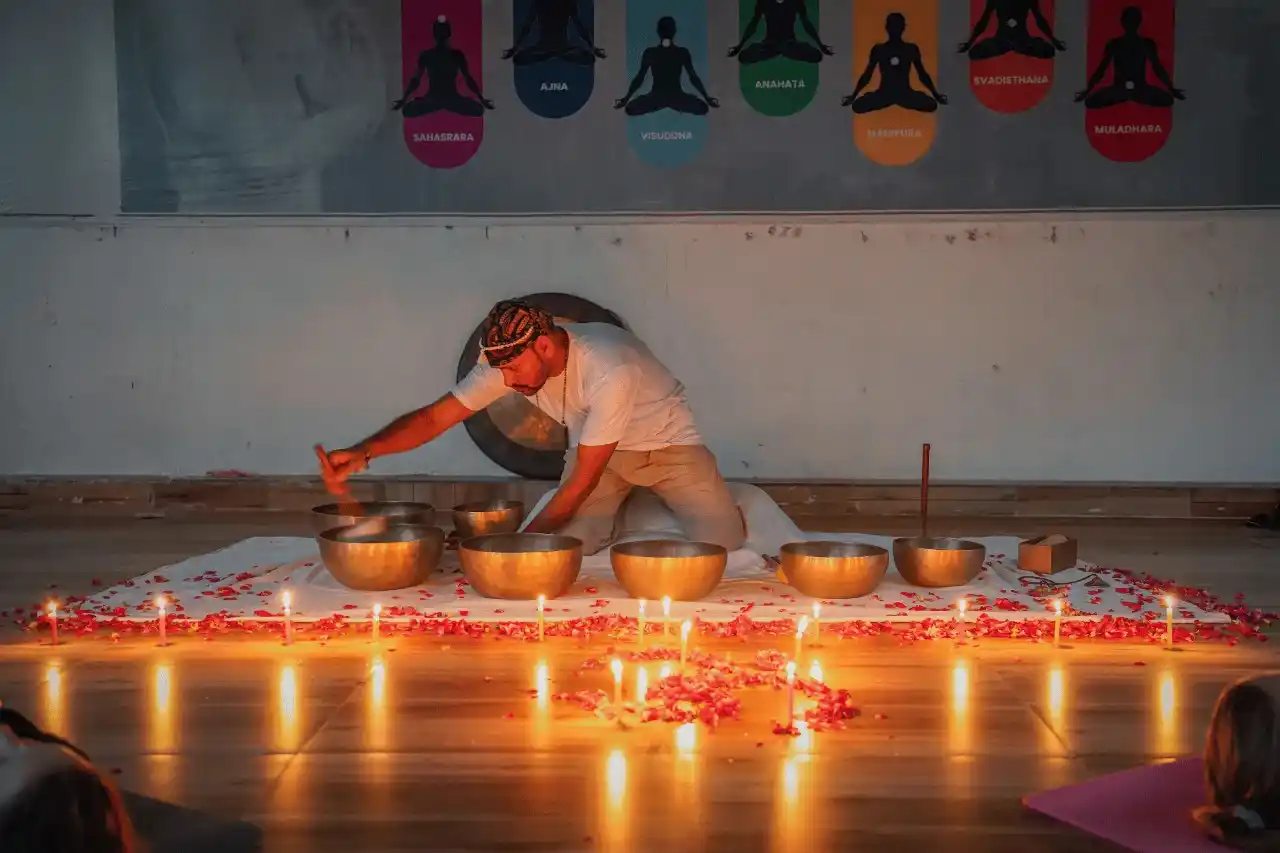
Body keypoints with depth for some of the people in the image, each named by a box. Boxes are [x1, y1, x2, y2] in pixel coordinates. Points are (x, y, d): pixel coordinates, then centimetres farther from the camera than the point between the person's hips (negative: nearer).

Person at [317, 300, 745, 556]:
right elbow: (434, 418, -22)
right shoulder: (509, 358, -21)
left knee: (720, 545, -16)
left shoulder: (609, 370, -39)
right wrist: (363, 452, -39)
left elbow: (582, 482, -32)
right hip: (595, 448, 5)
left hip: (667, 442, -4)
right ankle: (616, 517, 19)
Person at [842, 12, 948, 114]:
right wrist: (853, 96, -1)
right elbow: (867, 76, 7)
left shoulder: (911, 49, 5)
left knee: (931, 104, -28)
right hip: (884, 94, 0)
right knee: (857, 105, -29)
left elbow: (922, 74, 9)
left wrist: (936, 95, 1)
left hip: (905, 93, 1)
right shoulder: (878, 49, 4)